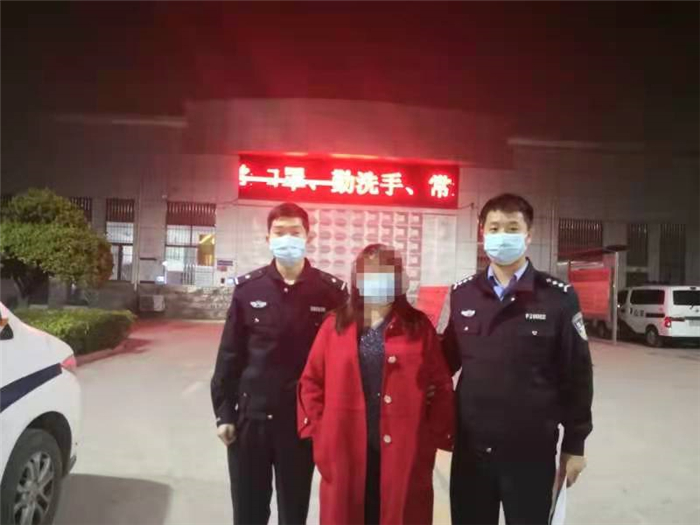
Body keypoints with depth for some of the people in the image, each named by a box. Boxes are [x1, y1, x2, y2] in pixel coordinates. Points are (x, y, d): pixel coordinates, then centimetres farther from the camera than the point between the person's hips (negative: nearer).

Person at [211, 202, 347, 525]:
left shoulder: (332, 291, -6)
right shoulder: (247, 287, -2)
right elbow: (230, 355, 1)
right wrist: (223, 413, 0)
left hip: (304, 420, -1)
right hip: (249, 417, 1)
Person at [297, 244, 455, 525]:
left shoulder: (419, 326, 2)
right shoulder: (336, 325, 4)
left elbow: (441, 386, 3)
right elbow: (311, 381, 6)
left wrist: (434, 437, -2)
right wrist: (319, 431, 0)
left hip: (403, 452, 0)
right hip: (345, 451, 1)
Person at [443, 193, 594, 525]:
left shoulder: (558, 297, -7)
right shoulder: (462, 293, 1)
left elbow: (576, 376, -4)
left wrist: (574, 444, -1)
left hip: (531, 450, -2)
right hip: (470, 447, 3)